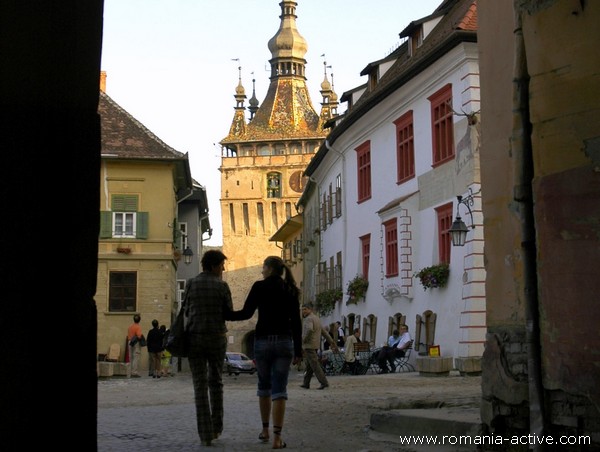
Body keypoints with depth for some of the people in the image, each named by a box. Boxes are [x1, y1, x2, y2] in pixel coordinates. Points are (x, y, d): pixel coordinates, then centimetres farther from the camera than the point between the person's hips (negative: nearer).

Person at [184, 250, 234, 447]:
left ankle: (206, 433, -3)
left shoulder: (191, 283, 0)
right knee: (216, 382, 18)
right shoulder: (222, 286, -5)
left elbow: (186, 310, 9)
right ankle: (216, 428, 20)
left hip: (194, 338, 0)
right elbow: (229, 313, 2)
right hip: (217, 338, 0)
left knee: (200, 386, 2)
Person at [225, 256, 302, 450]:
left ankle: (265, 430, 24)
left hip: (263, 341, -1)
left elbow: (246, 313, -8)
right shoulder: (291, 290, 7)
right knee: (279, 389, -1)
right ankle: (277, 437, -10)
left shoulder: (260, 286, -2)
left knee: (264, 386, 17)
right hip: (284, 342, 1)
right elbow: (296, 323, 5)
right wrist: (298, 351, 8)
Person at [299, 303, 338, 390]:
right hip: (314, 345, 10)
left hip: (309, 345, -10)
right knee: (309, 365, 13)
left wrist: (304, 340, -20)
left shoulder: (308, 319, -13)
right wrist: (332, 342, 20)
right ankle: (306, 383, 18)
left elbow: (309, 330, -33)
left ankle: (324, 383, -11)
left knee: (314, 365, -9)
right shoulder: (316, 319, 17)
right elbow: (324, 332, 19)